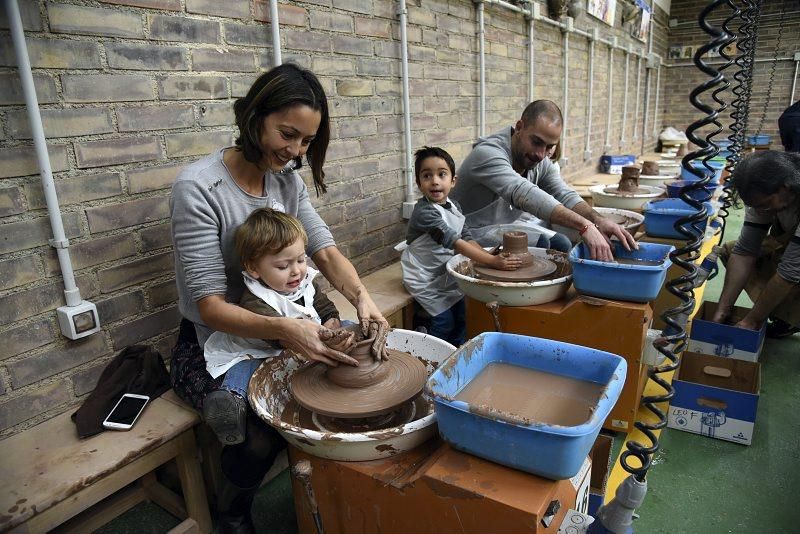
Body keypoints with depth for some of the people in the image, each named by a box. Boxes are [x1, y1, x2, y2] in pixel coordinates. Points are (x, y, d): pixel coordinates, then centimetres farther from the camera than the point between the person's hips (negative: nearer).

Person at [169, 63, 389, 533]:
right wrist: (284, 330, -39)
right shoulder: (198, 187, -20)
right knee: (263, 431, -28)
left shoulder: (288, 180, 0)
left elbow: (325, 250, -7)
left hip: (282, 327, 6)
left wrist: (361, 296, -29)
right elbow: (210, 305, -22)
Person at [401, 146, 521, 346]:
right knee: (443, 321, -8)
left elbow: (467, 238, -1)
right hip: (425, 276, -8)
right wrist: (492, 261, -33)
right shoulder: (424, 211, -26)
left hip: (447, 274, 8)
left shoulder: (453, 206, 1)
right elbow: (455, 243, -31)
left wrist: (492, 256, -17)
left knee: (461, 318, 10)